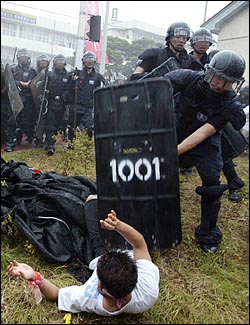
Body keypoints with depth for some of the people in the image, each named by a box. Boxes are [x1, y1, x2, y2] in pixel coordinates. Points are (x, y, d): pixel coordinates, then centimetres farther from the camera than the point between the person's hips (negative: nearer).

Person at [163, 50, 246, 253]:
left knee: (212, 183, -15)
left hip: (204, 145, -2)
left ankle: (208, 234, 5)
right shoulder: (191, 78, -19)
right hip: (175, 133, 2)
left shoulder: (229, 105, -23)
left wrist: (174, 152, -38)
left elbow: (202, 133, -30)